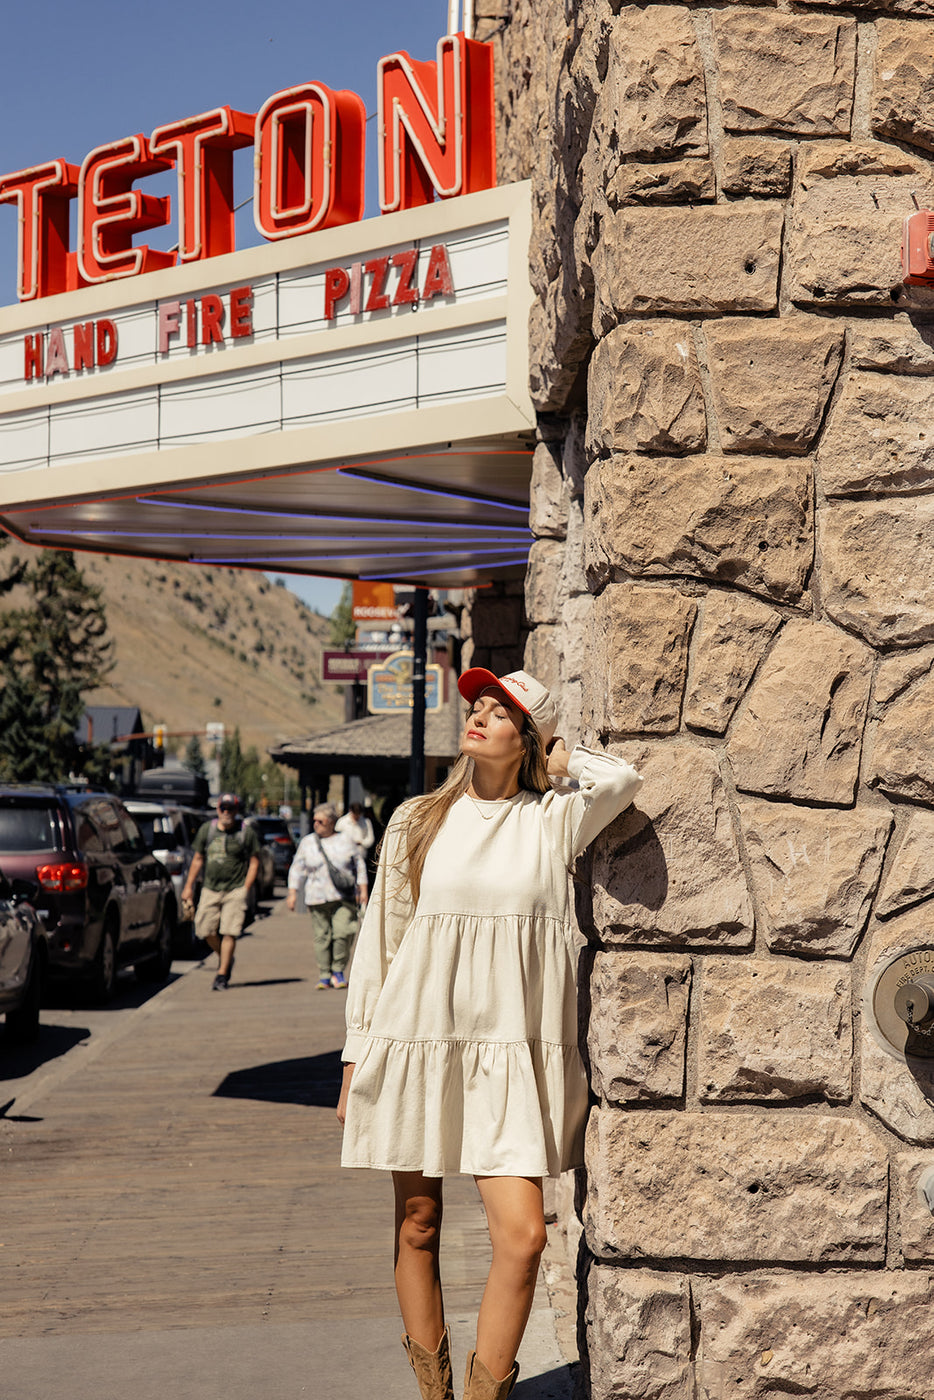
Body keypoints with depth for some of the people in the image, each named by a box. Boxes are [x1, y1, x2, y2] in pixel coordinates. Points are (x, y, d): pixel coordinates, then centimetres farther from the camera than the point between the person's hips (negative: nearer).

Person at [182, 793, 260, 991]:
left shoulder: (246, 833, -1)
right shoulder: (206, 830, 8)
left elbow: (254, 863, 1)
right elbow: (198, 859, 15)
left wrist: (246, 889, -7)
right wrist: (189, 886, 12)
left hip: (236, 890, -3)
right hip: (210, 890, 4)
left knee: (229, 932, -10)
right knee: (205, 930, -1)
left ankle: (222, 975, -3)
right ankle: (226, 959, 25)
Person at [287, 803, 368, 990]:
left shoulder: (346, 840, 10)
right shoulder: (307, 842, 11)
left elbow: (360, 865, 14)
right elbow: (297, 869, 12)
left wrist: (363, 890, 8)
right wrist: (293, 892, 5)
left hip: (344, 897, -1)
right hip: (318, 898, 1)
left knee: (343, 933, -13)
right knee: (322, 937, -1)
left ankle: (338, 971, 5)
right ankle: (324, 975, 9)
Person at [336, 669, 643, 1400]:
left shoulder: (553, 818, 3)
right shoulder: (418, 822, 7)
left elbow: (623, 777, -18)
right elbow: (378, 942, 10)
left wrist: (554, 761, 0)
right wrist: (357, 1058, 8)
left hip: (511, 1051, -2)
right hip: (415, 1040, 2)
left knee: (523, 1235, -12)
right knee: (417, 1228, 8)